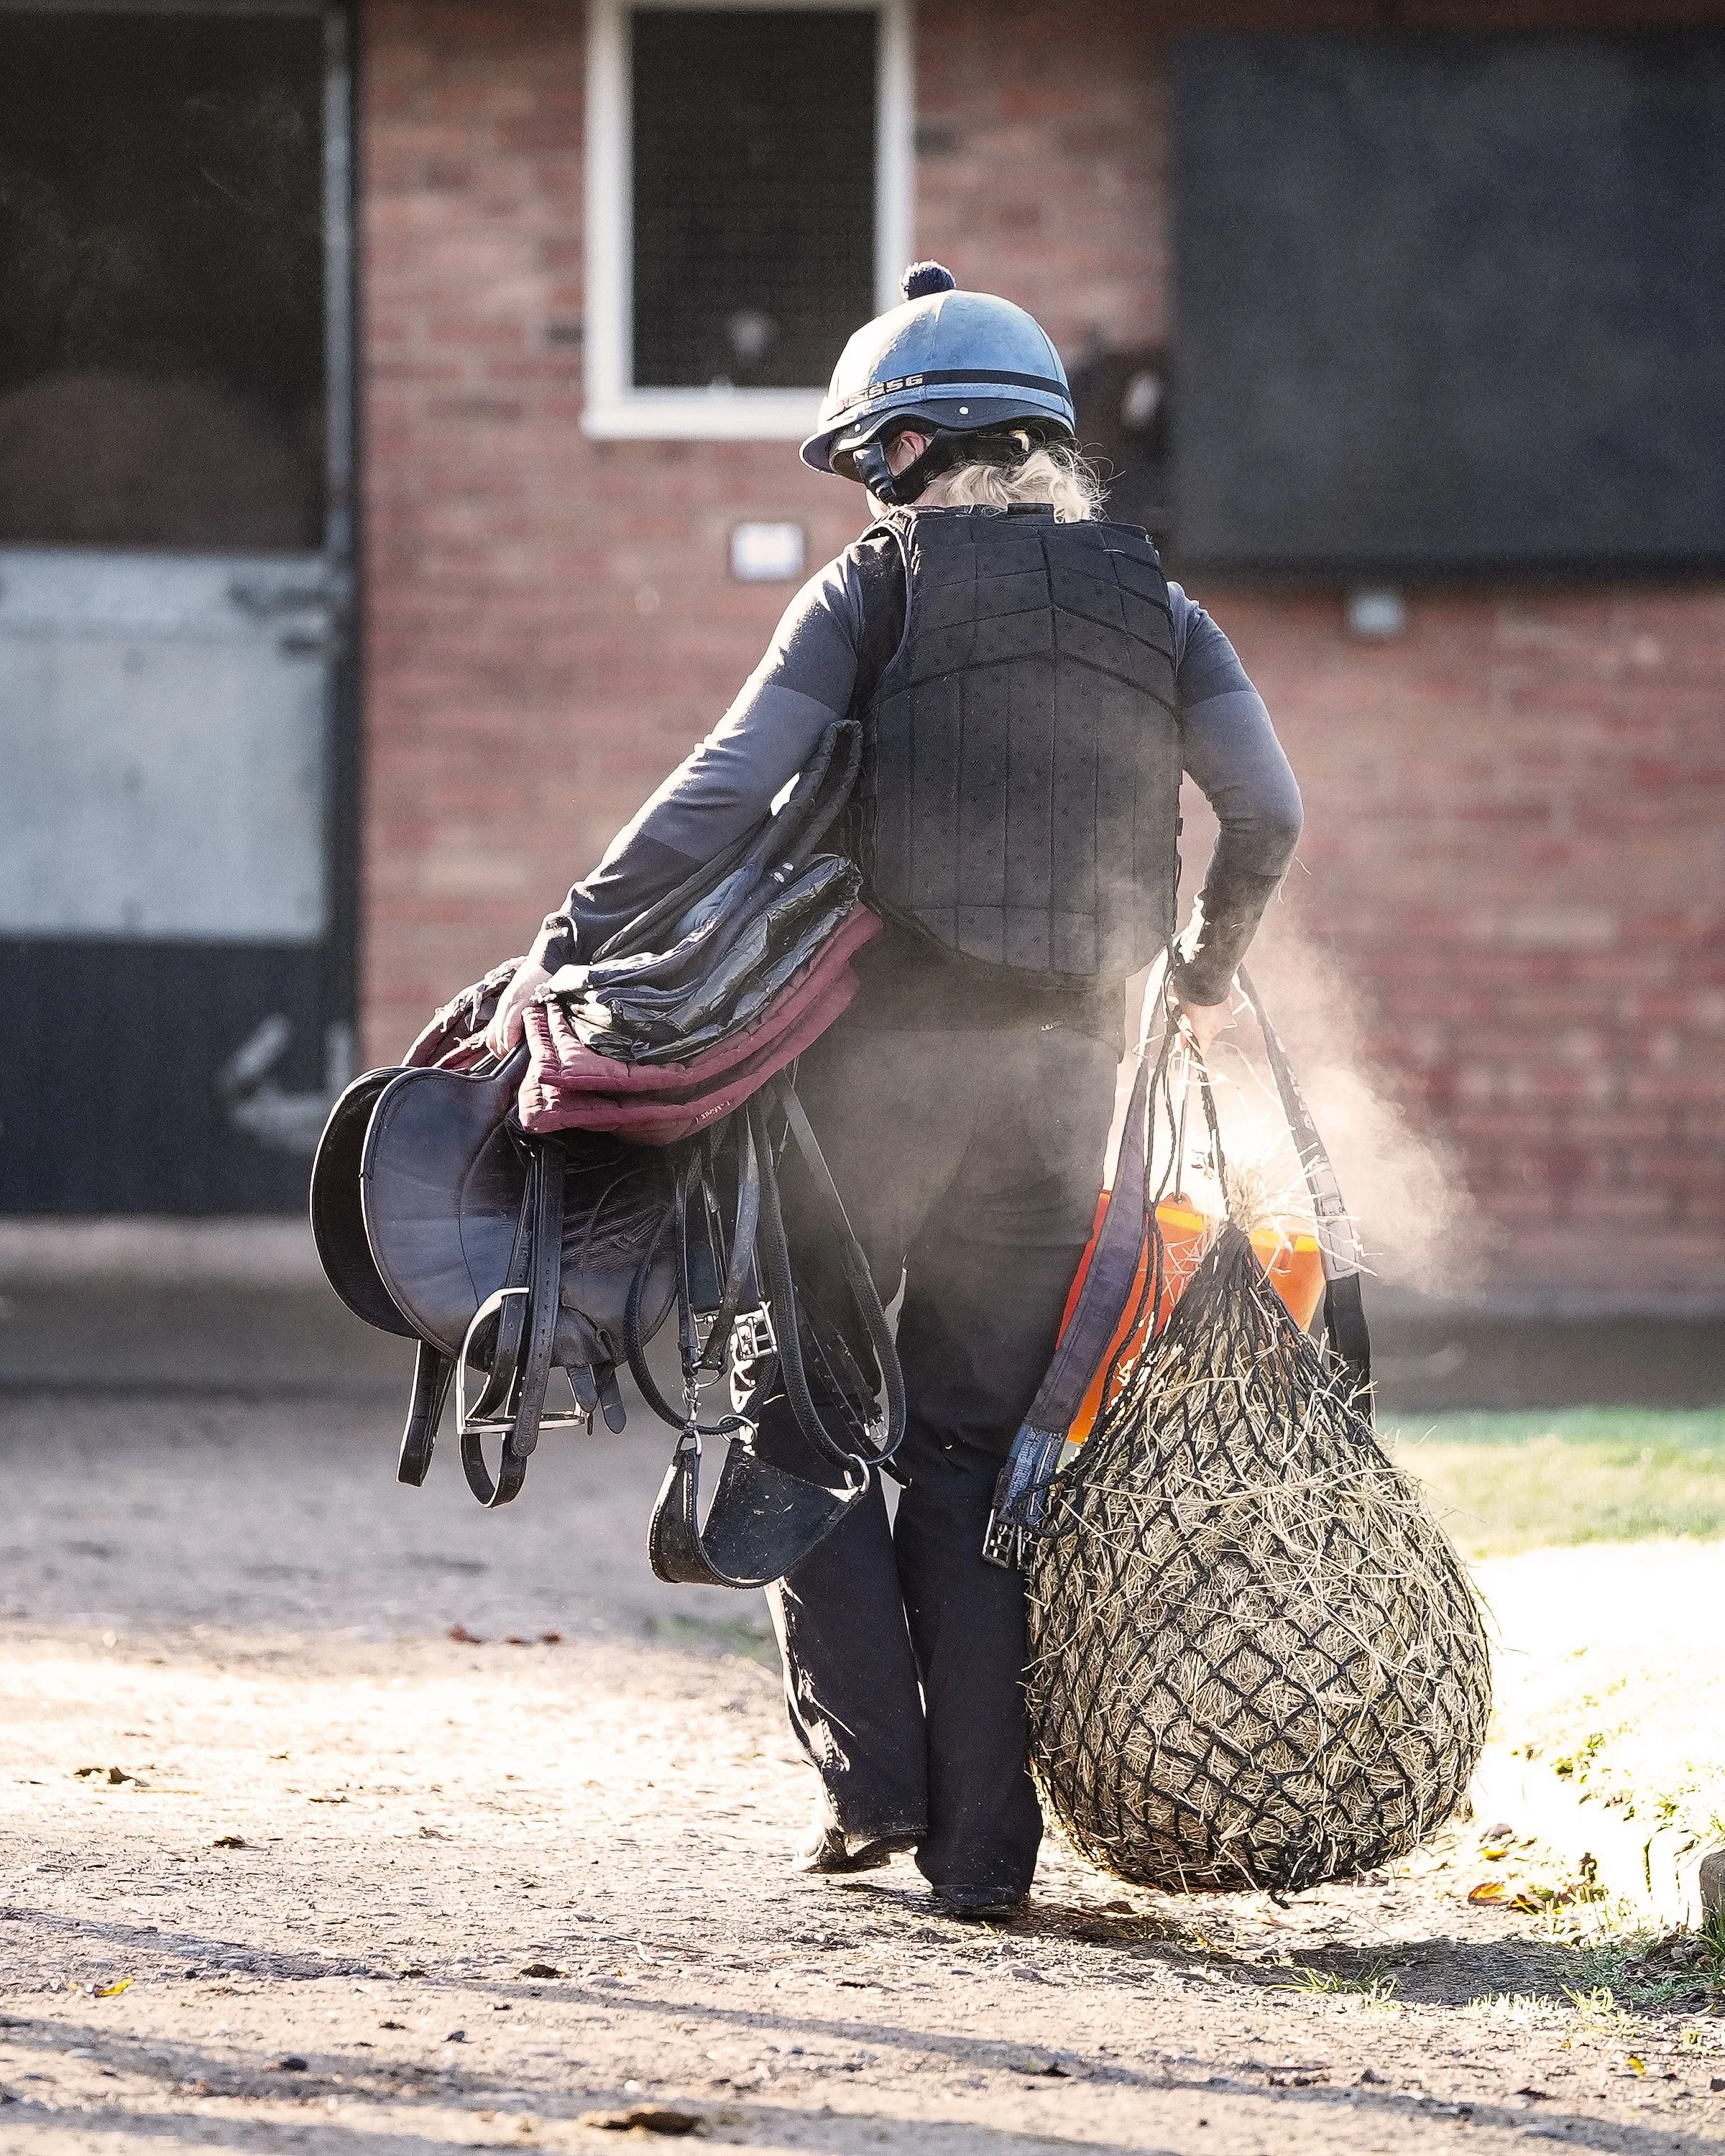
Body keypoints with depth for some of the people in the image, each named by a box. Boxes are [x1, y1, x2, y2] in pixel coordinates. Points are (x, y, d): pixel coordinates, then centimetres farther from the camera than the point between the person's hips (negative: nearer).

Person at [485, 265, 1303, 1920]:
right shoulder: (1151, 606, 11)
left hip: (883, 1041, -4)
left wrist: (566, 950, -10)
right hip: (1058, 1071, 4)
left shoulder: (873, 587, 1)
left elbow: (727, 789, -10)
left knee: (803, 1407, 11)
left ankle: (869, 1770, -1)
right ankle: (980, 1841, 2)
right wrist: (1207, 969, 21)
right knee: (977, 1445, 9)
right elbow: (1266, 811, 3)